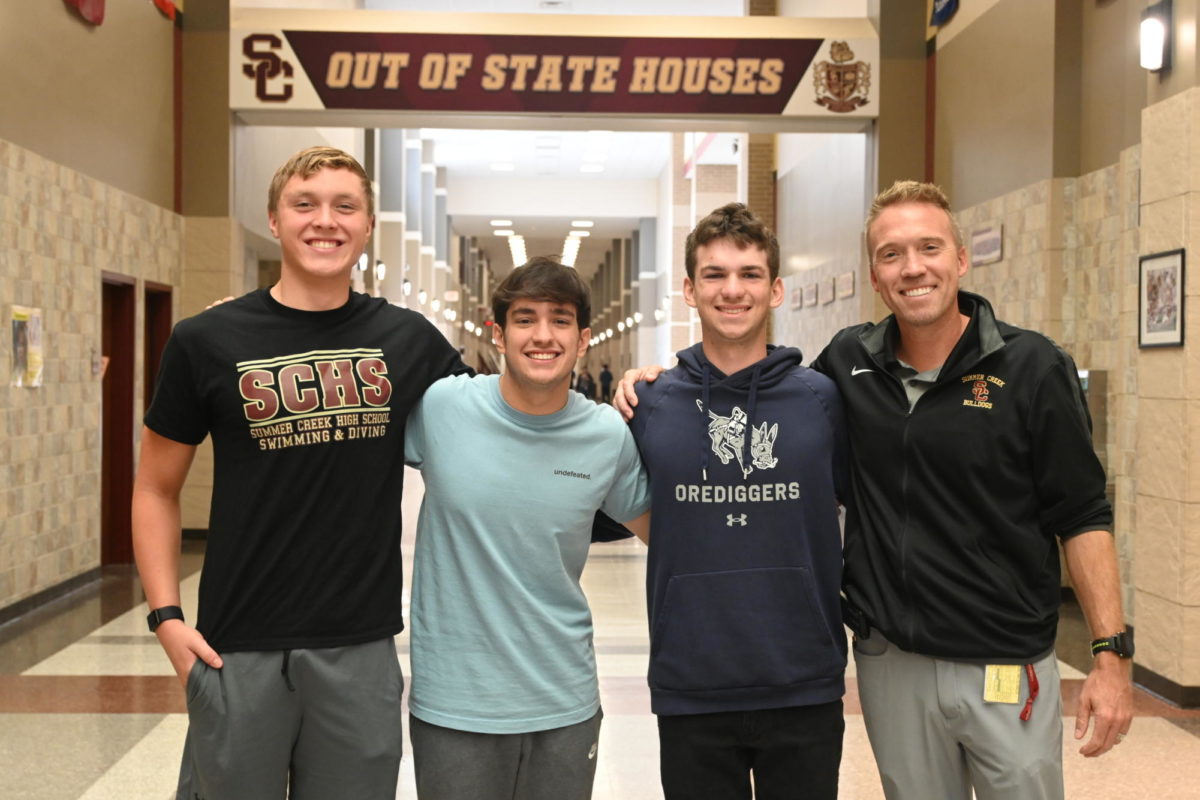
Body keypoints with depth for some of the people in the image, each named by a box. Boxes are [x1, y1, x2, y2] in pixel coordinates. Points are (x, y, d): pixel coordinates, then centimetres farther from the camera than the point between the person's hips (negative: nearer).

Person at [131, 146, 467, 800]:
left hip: (362, 647, 2)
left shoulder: (410, 340, 1)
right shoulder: (206, 342, -3)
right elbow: (156, 487, 3)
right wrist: (166, 616, -6)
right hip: (237, 647, -1)